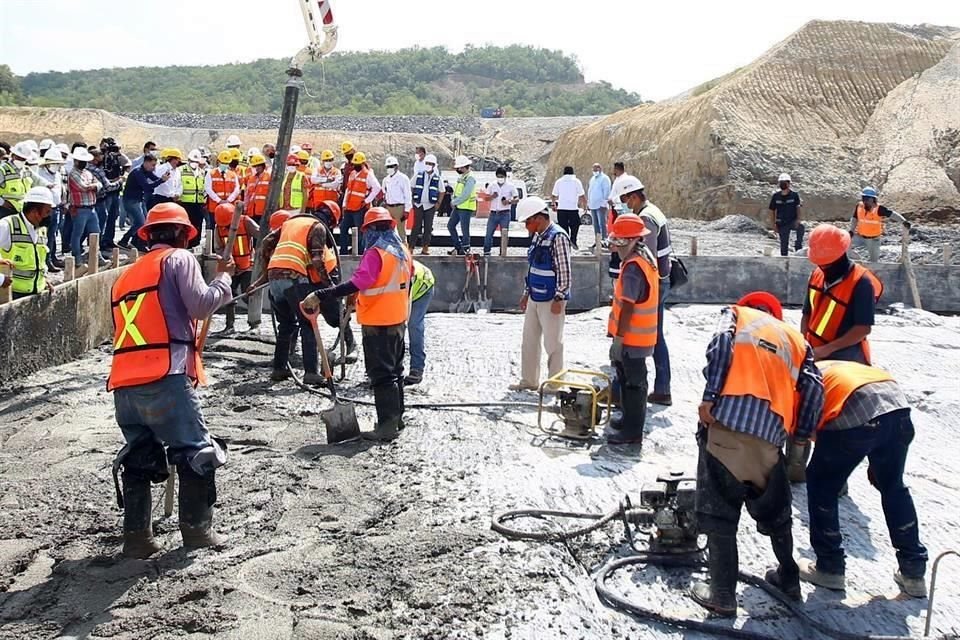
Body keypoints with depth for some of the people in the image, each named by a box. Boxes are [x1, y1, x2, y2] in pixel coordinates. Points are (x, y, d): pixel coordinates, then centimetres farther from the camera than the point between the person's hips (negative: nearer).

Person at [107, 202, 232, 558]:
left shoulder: (127, 274, 26)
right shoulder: (178, 259, 5)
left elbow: (125, 329, 22)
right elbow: (201, 305, -6)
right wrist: (224, 278, 10)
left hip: (124, 381, 7)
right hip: (165, 376, -7)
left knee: (138, 458, 13)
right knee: (197, 452, 3)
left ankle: (136, 536, 12)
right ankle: (197, 528, 5)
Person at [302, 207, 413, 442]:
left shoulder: (376, 253, -19)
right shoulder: (403, 251, 6)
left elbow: (357, 283, -31)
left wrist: (320, 296, -35)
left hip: (378, 323, -8)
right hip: (399, 320, 8)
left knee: (381, 374, -5)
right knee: (394, 370, 18)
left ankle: (387, 426, -5)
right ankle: (396, 418, 29)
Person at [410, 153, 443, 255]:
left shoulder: (437, 178, 2)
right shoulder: (419, 175, 3)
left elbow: (442, 192, 9)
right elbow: (411, 188, 10)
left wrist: (438, 203, 0)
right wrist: (412, 200, 1)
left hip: (430, 206, 0)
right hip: (418, 205, 0)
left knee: (428, 227, 2)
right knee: (416, 226, -2)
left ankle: (425, 248, 9)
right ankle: (411, 247, 0)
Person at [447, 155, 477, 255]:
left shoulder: (470, 179, -16)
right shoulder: (461, 178, 13)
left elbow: (464, 196, -22)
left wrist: (453, 202, -13)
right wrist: (454, 202, 3)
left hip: (466, 208, -10)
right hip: (458, 207, 10)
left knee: (464, 229, -2)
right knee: (450, 225, 12)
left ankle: (465, 249, 8)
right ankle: (458, 246, 20)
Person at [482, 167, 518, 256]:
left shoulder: (510, 186, 2)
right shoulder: (492, 186, 9)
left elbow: (517, 199, 2)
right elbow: (486, 198, 9)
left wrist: (509, 202, -17)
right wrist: (492, 196, -12)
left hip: (504, 213, -2)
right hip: (493, 213, 2)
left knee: (504, 234, -5)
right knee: (489, 233, 0)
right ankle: (486, 252, 9)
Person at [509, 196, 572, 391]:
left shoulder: (558, 237, -16)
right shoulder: (538, 237, 11)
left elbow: (564, 271, -18)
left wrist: (559, 298, -19)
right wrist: (526, 293, 19)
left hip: (550, 300, -9)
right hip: (535, 298, 9)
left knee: (552, 343, 1)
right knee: (529, 339, 14)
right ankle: (529, 380, 25)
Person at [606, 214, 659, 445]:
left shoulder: (632, 267, -23)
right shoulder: (646, 257, 10)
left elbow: (627, 307, -25)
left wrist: (618, 339, -22)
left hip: (631, 337, -10)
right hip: (639, 334, 10)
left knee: (633, 382, -1)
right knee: (628, 379, 21)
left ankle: (633, 431, 8)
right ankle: (629, 420, 35)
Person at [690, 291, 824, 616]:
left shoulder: (736, 313, 22)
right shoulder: (795, 337, 28)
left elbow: (720, 345, -2)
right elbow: (813, 387, 12)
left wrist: (710, 397, -9)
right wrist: (801, 433, 18)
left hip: (727, 418, -3)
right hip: (770, 431, 3)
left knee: (718, 509, 5)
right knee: (774, 507, 24)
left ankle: (723, 595, 8)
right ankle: (788, 577, 39)